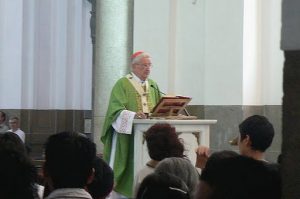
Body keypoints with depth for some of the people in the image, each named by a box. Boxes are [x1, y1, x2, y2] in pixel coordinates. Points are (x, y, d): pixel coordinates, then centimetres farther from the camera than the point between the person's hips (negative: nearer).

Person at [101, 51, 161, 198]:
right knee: (129, 167, -8)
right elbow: (116, 110, -14)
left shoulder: (153, 85, 17)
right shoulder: (122, 84, -2)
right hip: (127, 134, -5)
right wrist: (133, 115, -31)